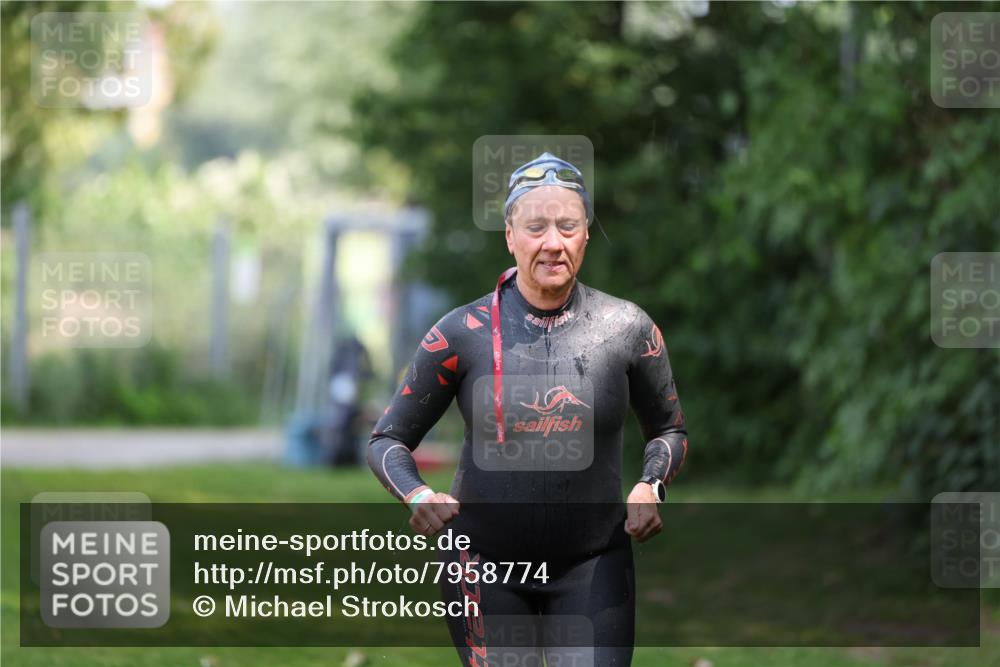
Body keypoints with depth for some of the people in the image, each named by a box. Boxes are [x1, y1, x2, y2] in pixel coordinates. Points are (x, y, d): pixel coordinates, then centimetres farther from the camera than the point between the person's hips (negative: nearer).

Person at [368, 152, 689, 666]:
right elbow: (387, 440, 1)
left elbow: (669, 430, 13)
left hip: (593, 566, 0)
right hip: (486, 561, 0)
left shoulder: (628, 329, -3)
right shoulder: (463, 333, -7)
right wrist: (417, 496, -19)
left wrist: (650, 486, -8)